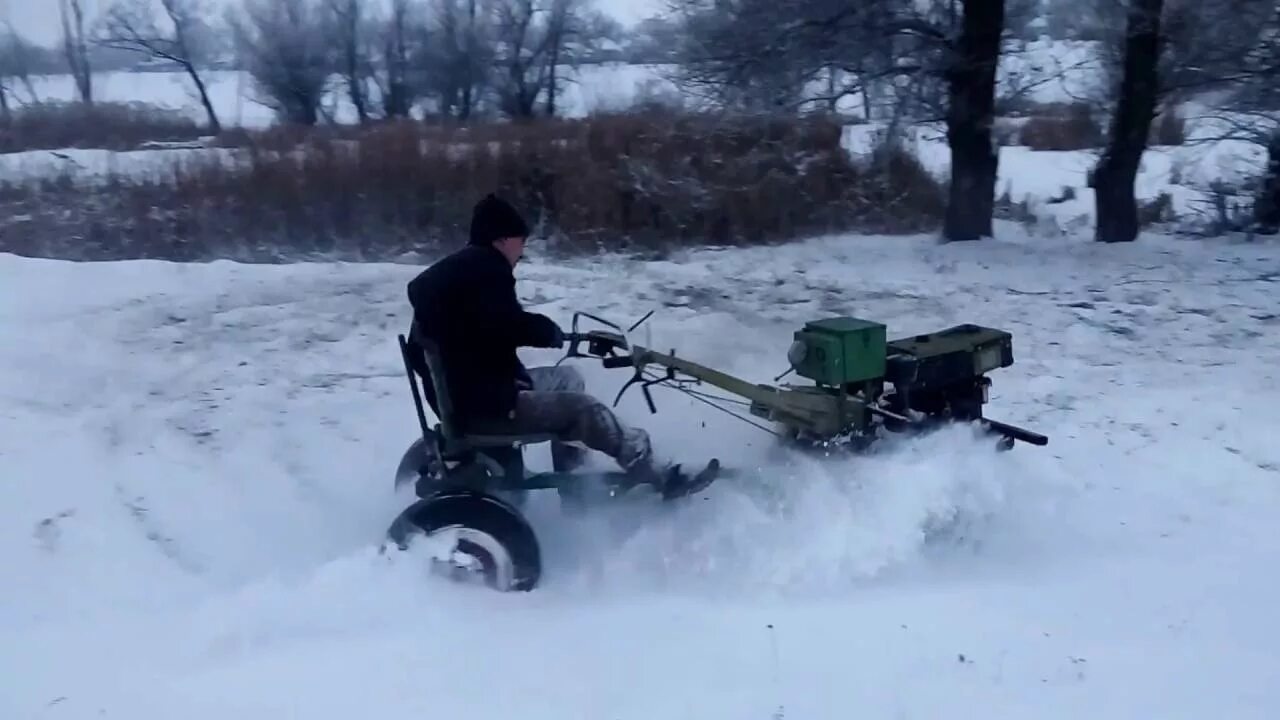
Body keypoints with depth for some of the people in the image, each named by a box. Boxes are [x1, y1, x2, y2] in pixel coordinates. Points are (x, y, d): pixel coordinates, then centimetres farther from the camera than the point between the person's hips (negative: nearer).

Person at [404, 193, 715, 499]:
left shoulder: (459, 267, 15)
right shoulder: (483, 268, -17)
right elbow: (510, 325, -29)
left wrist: (541, 330, 3)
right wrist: (551, 331, -10)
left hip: (459, 392, 11)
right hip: (482, 404, -11)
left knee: (567, 379, 20)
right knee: (583, 409, -9)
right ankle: (658, 478, 4)